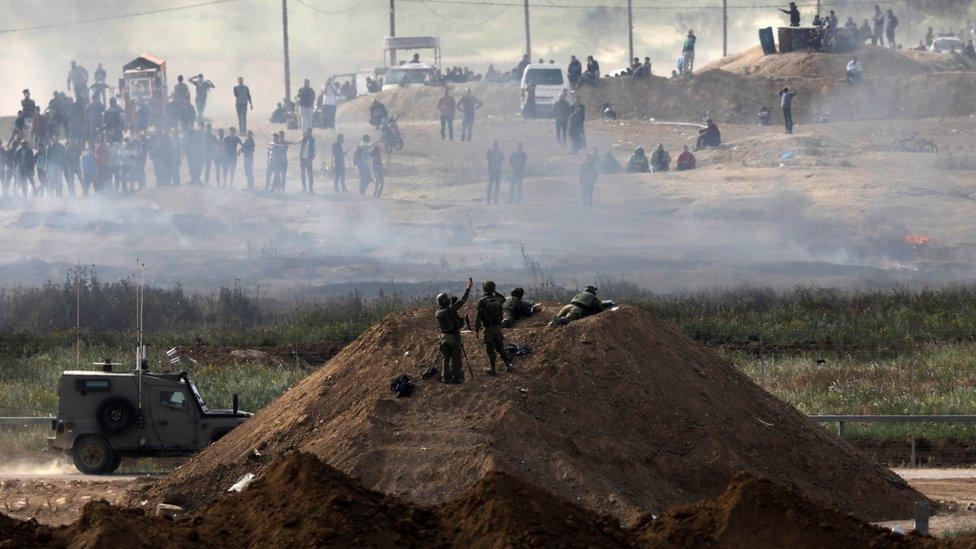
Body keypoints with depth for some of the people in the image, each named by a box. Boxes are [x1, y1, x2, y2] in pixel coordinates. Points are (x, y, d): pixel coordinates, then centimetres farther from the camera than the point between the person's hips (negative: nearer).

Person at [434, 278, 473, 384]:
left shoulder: (437, 314, -2)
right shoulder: (450, 310, -19)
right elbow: (462, 301, -15)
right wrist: (468, 288, -7)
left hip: (444, 337, 5)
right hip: (454, 337, -5)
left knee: (445, 359, 11)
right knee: (455, 359, 4)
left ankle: (445, 378, 12)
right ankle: (456, 378, 6)